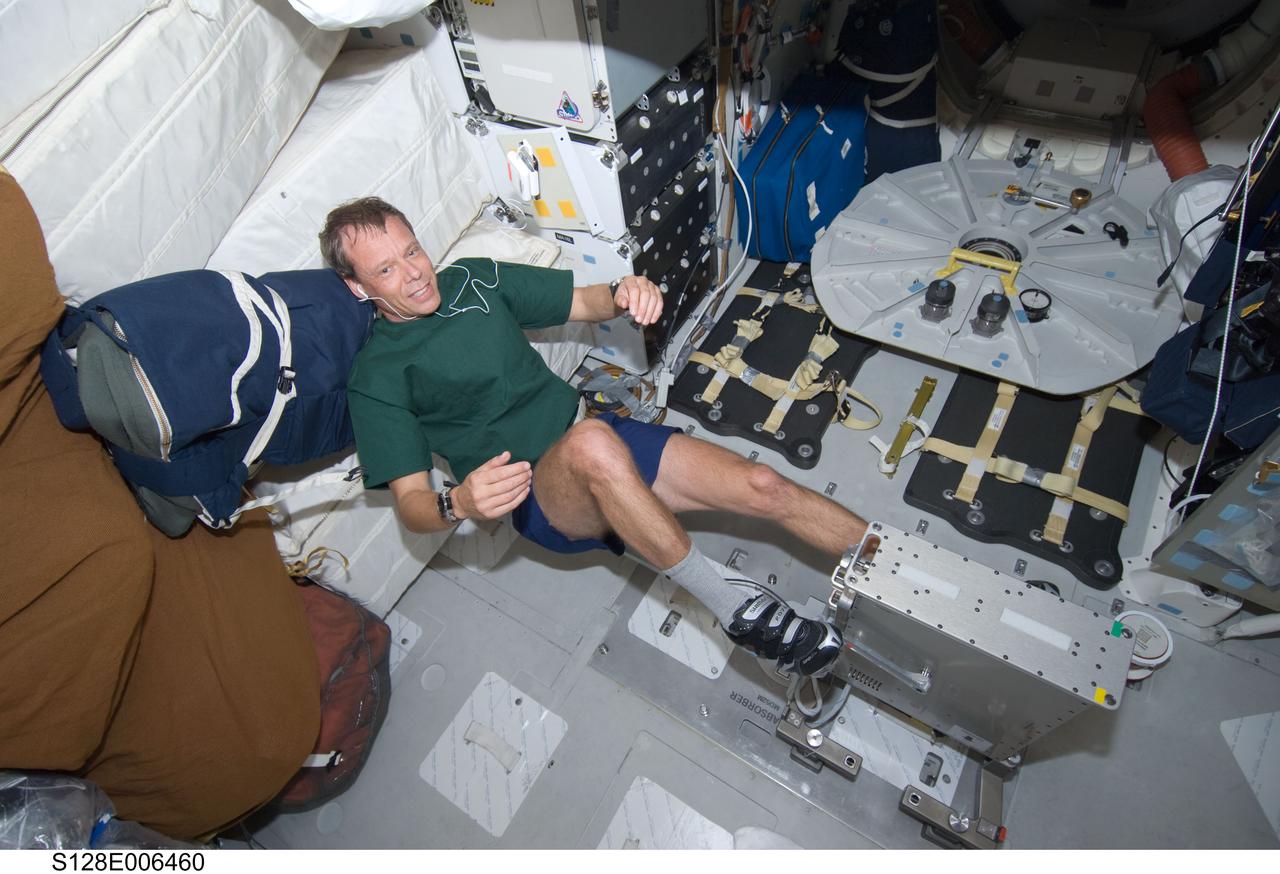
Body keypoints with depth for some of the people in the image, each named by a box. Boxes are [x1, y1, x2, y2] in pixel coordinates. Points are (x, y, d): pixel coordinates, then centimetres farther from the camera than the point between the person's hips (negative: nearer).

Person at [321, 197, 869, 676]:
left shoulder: (474, 278, 10)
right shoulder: (376, 379, -4)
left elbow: (583, 302, 13)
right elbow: (410, 503, -9)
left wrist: (622, 295, -12)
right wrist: (458, 504, -33)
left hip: (598, 433, 6)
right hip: (538, 496, -5)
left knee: (764, 486, -11)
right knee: (592, 443, -41)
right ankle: (735, 613, -25)